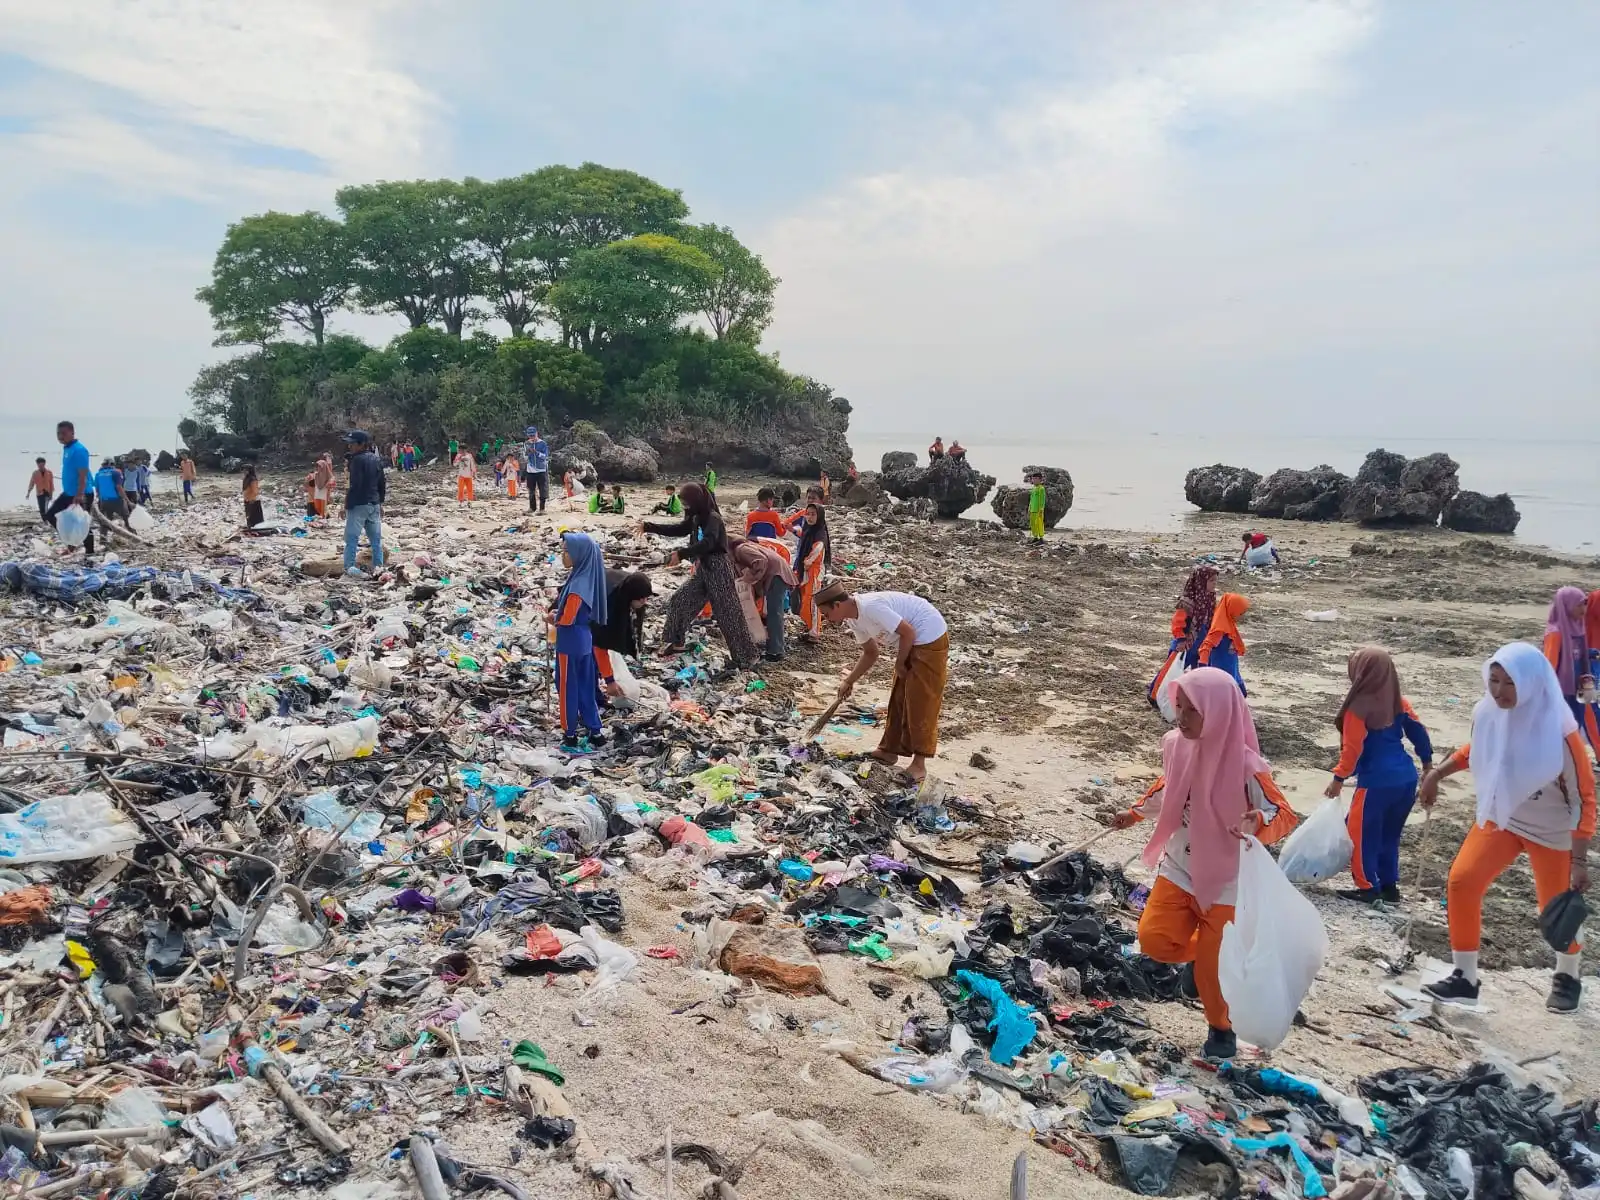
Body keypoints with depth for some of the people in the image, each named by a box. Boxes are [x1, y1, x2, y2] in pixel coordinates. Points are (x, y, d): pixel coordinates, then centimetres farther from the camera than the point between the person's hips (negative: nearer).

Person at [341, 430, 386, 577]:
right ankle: (378, 565, 11)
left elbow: (355, 485, -19)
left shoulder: (357, 460, -14)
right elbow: (382, 483, 14)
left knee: (352, 536, -2)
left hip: (359, 504, -7)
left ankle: (349, 566, -2)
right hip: (374, 504, 7)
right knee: (376, 537, 11)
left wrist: (347, 505, -14)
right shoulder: (377, 459, 10)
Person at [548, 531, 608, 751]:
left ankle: (570, 735, 17)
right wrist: (560, 598, 2)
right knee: (585, 687, 15)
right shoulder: (584, 577, 3)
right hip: (584, 640, 8)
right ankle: (595, 732, 21)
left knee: (567, 688, 6)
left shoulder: (578, 585, -25)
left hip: (570, 643, -8)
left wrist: (553, 617, -4)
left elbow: (566, 619, -22)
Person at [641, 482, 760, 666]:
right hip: (703, 569, 9)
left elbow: (707, 543, -32)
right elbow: (678, 530, 21)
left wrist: (681, 554, -40)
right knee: (679, 601, 12)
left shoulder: (713, 518, -18)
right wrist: (649, 527, 17)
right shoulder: (696, 518, 9)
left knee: (729, 614, -6)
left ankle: (748, 655, 1)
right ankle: (675, 642, 25)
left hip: (718, 569, -9)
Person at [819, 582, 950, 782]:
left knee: (921, 703, -6)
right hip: (912, 643, 10)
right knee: (898, 699, 14)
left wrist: (899, 663, -11)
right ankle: (889, 750, 23)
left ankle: (919, 763, 1)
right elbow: (870, 653, 16)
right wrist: (849, 681, 11)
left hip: (930, 639, -10)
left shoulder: (871, 607, -28)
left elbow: (908, 632, -25)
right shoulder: (854, 619, 3)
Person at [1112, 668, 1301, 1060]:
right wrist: (1136, 812, 16)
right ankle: (1197, 952, 29)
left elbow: (1286, 815, -18)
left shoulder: (1245, 766, -27)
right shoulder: (1176, 745, -11)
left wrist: (1258, 823, -38)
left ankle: (1222, 1028, 35)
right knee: (1155, 940, -7)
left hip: (1227, 880, -4)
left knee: (1212, 969, 4)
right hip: (1179, 866, 4)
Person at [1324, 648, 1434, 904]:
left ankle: (1368, 888, 10)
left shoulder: (1359, 707, -15)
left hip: (1377, 782, -7)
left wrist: (1339, 778, -5)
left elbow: (1352, 748, -14)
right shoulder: (1399, 702, 5)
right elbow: (1418, 730, 11)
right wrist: (1427, 762, 24)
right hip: (1407, 778, 7)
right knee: (1389, 835, 20)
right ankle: (1389, 886, 25)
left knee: (1361, 833, 7)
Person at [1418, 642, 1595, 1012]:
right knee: (1461, 884, -9)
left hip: (1551, 831, -4)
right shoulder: (1487, 713, -17)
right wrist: (1436, 774, 1)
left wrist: (1580, 861, -20)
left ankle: (1567, 978, 42)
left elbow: (1584, 797, -19)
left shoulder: (1559, 732, -29)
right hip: (1499, 818, 4)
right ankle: (1465, 979, 6)